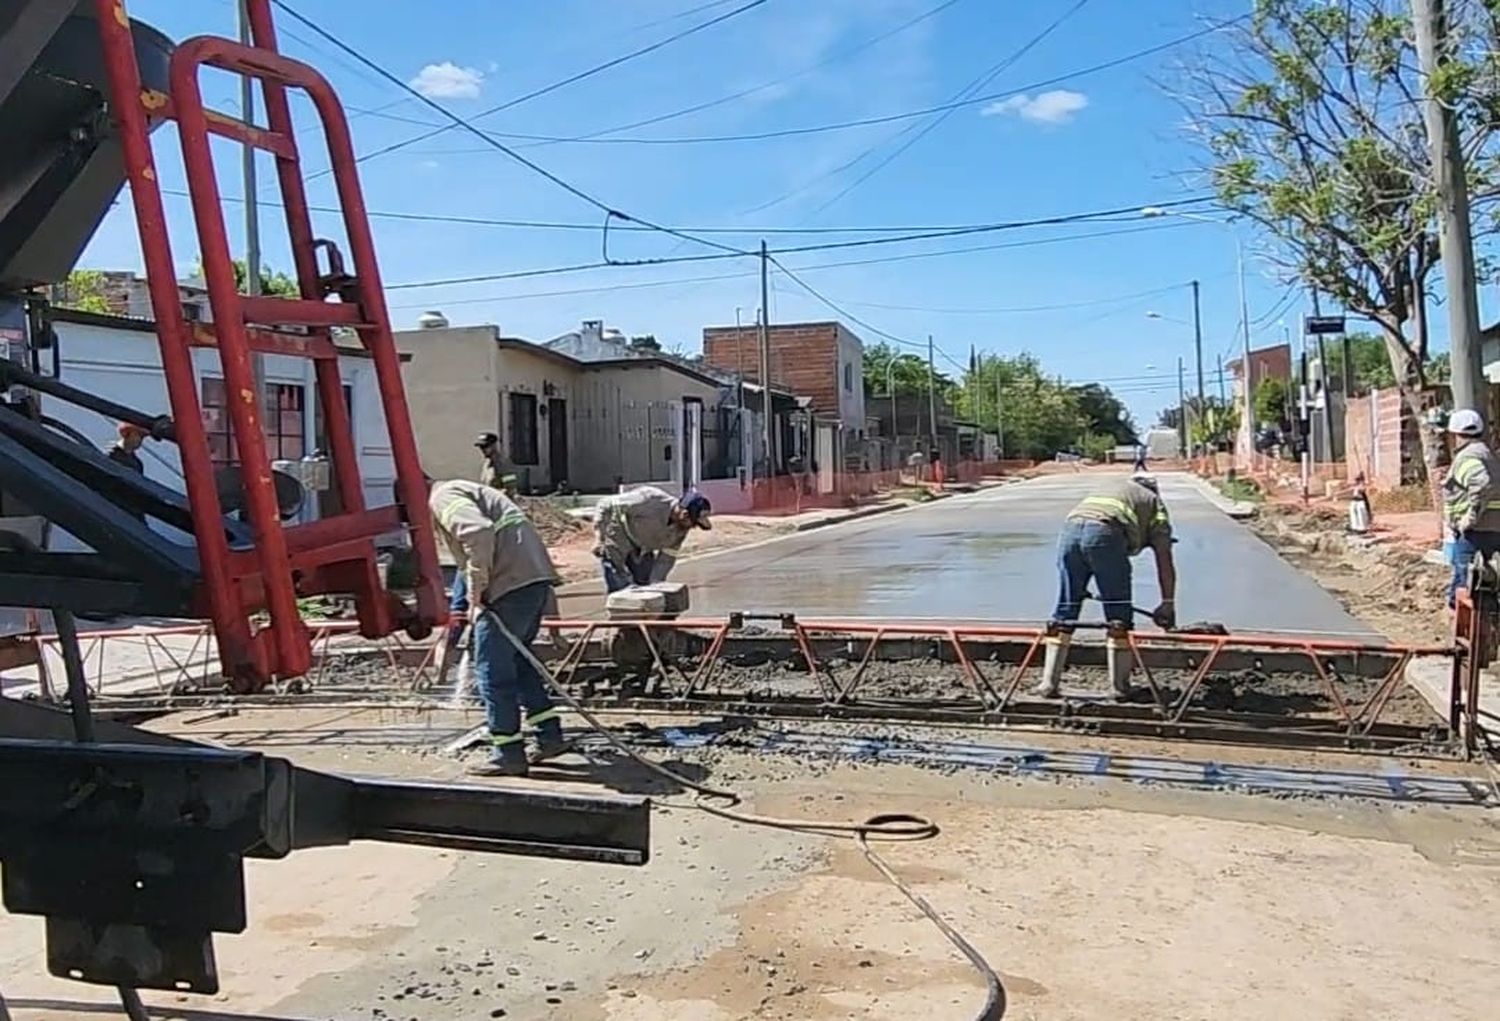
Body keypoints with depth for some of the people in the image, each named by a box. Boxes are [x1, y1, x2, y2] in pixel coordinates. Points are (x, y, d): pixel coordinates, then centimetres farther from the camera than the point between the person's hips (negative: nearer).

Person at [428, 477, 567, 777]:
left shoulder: (441, 497, -2)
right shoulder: (459, 493, 30)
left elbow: (479, 533, -22)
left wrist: (475, 593, -14)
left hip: (512, 582, -10)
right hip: (535, 576, 10)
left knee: (492, 670, 0)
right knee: (516, 660, 22)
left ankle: (508, 754, 7)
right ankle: (550, 736, 25)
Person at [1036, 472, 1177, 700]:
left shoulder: (1108, 489, 40)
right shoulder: (1154, 502, 27)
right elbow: (1164, 559, 19)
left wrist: (1080, 586, 35)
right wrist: (1168, 603, 22)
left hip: (1070, 529, 4)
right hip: (1105, 533, -4)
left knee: (1064, 612, 11)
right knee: (1119, 616, 9)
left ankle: (1048, 683, 11)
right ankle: (1121, 687, 13)